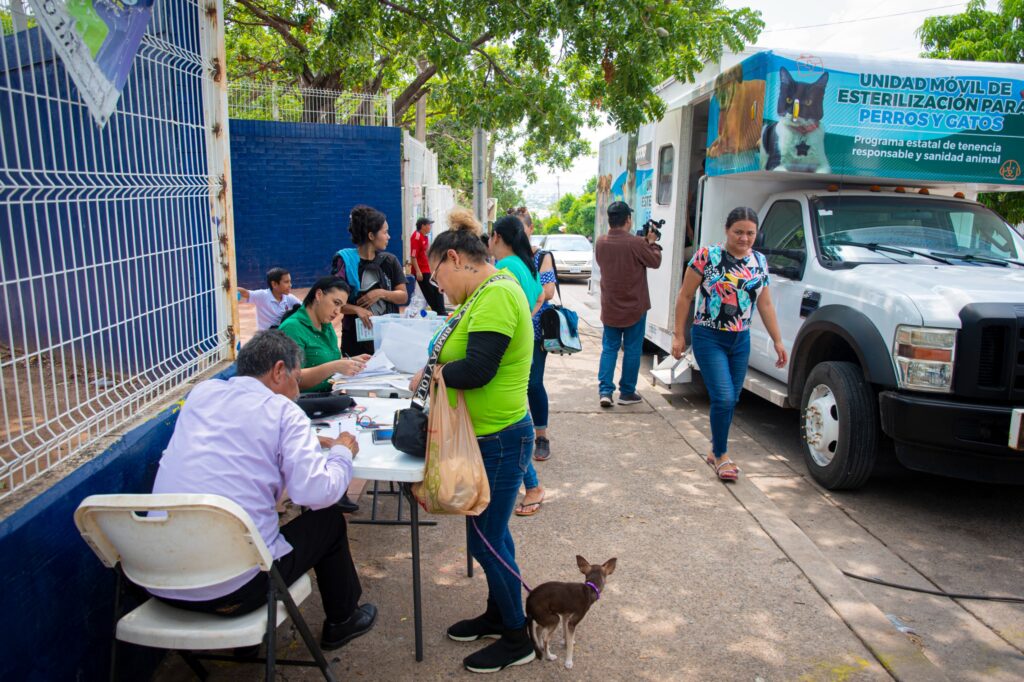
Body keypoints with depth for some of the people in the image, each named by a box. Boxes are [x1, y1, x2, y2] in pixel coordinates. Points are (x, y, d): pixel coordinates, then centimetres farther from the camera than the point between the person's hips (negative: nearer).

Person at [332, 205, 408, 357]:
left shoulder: (389, 261, 5)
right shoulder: (345, 261, -8)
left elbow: (404, 297, 5)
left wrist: (381, 293, -12)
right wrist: (357, 309, -24)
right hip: (357, 338, -3)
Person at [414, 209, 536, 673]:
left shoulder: (495, 295, -21)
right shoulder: (490, 291, 10)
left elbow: (476, 370, -27)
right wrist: (440, 367, 0)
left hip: (499, 440, -10)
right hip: (489, 437, 10)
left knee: (487, 541, 4)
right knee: (491, 533, 22)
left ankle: (518, 638, 23)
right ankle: (498, 615, 40)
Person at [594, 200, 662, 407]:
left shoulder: (601, 242, -3)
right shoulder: (636, 243, -19)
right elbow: (655, 262, -6)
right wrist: (652, 242, 11)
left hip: (609, 307, 4)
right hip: (634, 307, -4)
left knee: (609, 348, 12)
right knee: (632, 349, 8)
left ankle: (605, 391, 3)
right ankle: (627, 393, 16)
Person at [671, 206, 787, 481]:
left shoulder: (759, 262, 7)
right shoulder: (707, 256, -9)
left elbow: (765, 305, 13)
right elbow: (685, 296, -5)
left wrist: (778, 341, 10)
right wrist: (678, 335, -7)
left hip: (741, 340, 5)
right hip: (709, 338, -5)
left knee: (731, 400, 10)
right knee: (724, 398, -12)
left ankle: (716, 452, 28)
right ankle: (721, 456, 7)